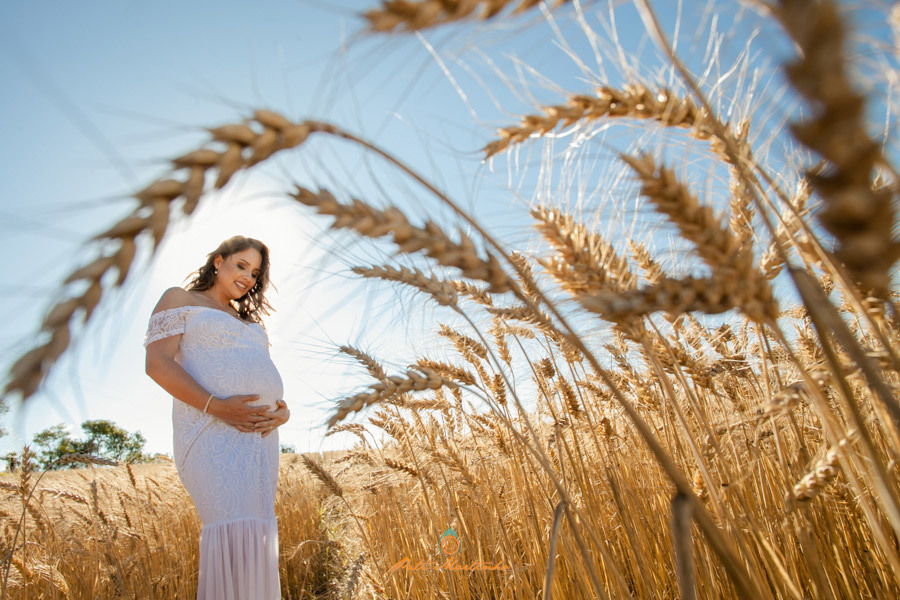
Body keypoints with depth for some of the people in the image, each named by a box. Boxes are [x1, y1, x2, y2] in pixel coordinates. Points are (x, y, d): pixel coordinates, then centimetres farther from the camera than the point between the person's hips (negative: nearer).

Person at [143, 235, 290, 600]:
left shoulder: (248, 323, 25)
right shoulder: (179, 299, 6)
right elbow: (157, 364, -8)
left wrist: (283, 412, -5)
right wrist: (217, 406, -20)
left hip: (258, 434, 7)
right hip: (213, 430, -7)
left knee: (251, 536, 4)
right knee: (234, 530, -23)